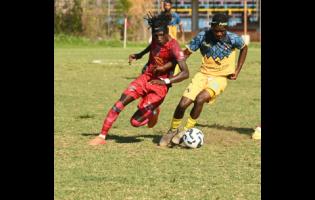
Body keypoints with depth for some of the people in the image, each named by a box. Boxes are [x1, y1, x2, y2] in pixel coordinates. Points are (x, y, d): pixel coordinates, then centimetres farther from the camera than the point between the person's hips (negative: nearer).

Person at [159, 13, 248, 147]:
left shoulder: (233, 39, -12)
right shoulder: (203, 36, -11)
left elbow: (244, 48, 10)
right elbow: (186, 53, -5)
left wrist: (237, 70, 5)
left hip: (220, 78, -2)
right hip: (203, 74, 2)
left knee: (200, 99, -29)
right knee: (183, 103, -12)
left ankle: (186, 131, -10)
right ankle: (173, 131, 16)